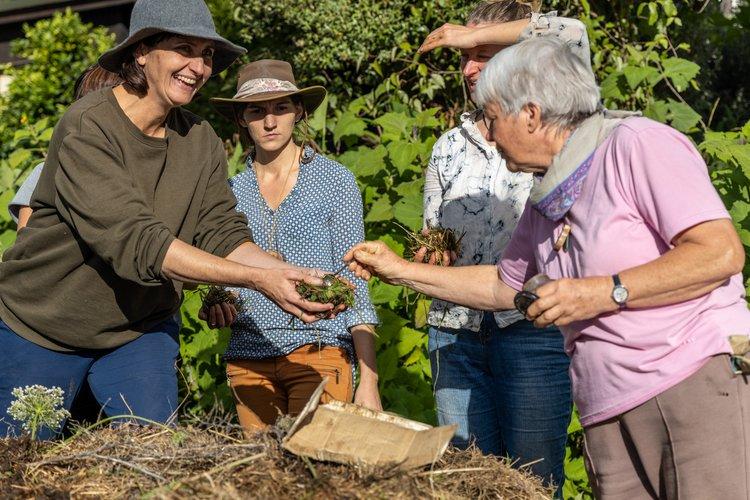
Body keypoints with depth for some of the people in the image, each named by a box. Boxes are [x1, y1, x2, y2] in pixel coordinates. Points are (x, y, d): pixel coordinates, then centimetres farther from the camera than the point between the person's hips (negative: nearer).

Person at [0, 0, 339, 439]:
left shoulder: (201, 140, -4)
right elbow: (135, 242, -33)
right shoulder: (87, 129, -24)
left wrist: (295, 277, -30)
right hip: (43, 327, -4)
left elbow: (224, 234, -9)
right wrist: (259, 280, -38)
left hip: (140, 329, 4)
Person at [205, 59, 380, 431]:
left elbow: (354, 283, -1)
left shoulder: (334, 181, 1)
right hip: (249, 359, 3)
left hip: (318, 353, -3)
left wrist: (368, 380, -7)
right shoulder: (231, 190, 9)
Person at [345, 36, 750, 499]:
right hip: (609, 419, 7)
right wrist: (401, 270, 28)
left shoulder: (636, 143, -7)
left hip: (697, 385, -7)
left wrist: (605, 293, -16)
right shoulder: (545, 203, 18)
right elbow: (503, 286, 34)